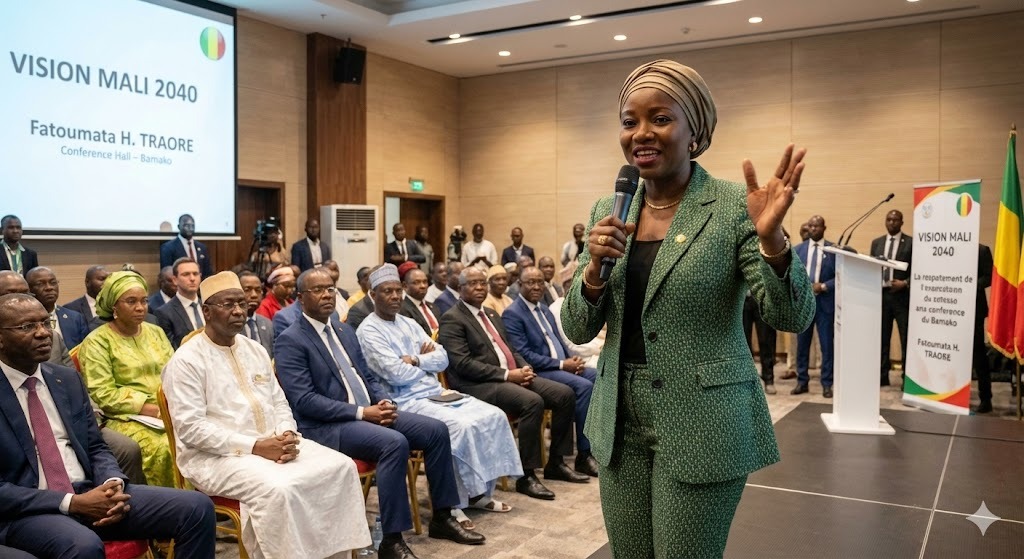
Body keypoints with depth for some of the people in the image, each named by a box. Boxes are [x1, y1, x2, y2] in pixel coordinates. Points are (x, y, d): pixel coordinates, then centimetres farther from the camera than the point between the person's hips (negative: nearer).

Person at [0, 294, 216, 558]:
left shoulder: (68, 379, 11)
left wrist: (113, 483, -8)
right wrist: (72, 502, -19)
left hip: (89, 494, 6)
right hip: (27, 510, -5)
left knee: (197, 508, -12)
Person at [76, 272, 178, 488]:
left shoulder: (156, 332, 16)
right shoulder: (97, 342, 0)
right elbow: (103, 395, -8)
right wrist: (152, 409, -14)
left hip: (167, 413, 5)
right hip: (126, 419, -5)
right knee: (163, 448, -32)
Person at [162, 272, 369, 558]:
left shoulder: (255, 350, 15)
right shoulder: (186, 360, -7)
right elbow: (190, 428, -15)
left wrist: (287, 435, -7)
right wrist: (254, 446, -20)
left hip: (272, 443, 7)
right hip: (217, 456, -6)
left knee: (341, 467, -12)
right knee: (277, 489, -34)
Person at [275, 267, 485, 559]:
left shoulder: (344, 330, 16)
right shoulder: (290, 341, -8)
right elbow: (304, 401, -17)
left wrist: (384, 402, -4)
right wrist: (362, 412, -21)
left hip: (369, 412, 8)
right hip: (326, 426, -8)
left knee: (436, 430, -5)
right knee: (395, 443, -32)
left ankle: (442, 517, 8)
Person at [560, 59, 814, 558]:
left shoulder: (734, 208, -9)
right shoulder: (608, 211, 4)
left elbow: (791, 316, -14)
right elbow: (578, 330, 4)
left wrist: (771, 238, -31)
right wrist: (595, 267, -15)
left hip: (702, 426, -4)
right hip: (619, 422, 5)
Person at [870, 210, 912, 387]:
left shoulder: (911, 242, -1)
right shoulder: (876, 243, 13)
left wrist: (905, 283, -17)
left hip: (902, 295, -4)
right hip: (881, 294, 4)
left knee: (906, 339, -2)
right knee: (882, 338, 8)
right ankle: (882, 376, 15)